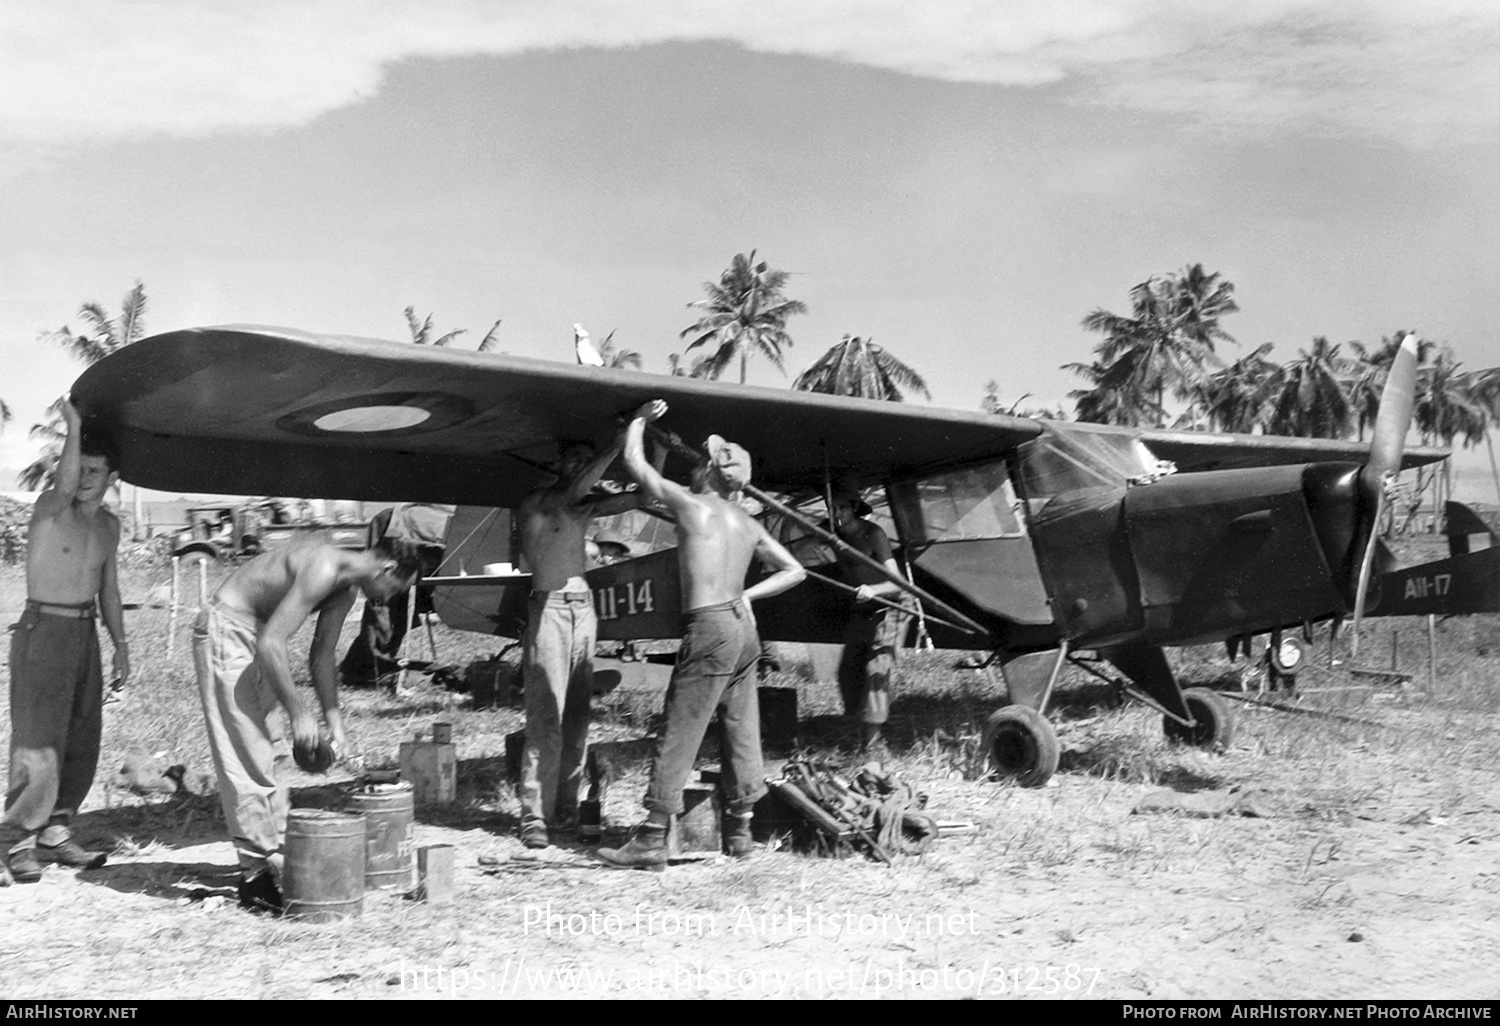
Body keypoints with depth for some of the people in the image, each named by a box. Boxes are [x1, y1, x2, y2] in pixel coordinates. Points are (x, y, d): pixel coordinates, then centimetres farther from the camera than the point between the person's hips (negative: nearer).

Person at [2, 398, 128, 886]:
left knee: (82, 742, 9)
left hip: (85, 634, 7)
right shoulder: (50, 508, -8)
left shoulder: (108, 525, 11)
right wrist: (73, 427, -31)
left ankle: (54, 835, 20)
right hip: (44, 631, -7)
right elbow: (64, 485, -34)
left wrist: (120, 645, 16)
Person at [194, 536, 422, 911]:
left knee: (270, 756, 12)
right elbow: (271, 642, -30)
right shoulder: (323, 570, -26)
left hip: (253, 633, 10)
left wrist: (335, 721, 10)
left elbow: (322, 654, 15)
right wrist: (298, 712, -24)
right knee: (249, 761, -10)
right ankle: (257, 874, -5)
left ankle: (276, 856, 20)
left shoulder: (345, 590, 5)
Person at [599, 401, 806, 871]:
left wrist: (639, 420, 20)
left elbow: (635, 463, 6)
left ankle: (651, 841, -7)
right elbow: (794, 571, 21)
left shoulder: (692, 504, -3)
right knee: (741, 732, 12)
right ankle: (739, 832, 19)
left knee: (679, 734, -7)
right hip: (743, 625, 8)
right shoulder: (748, 524, 15)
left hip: (710, 627, -8)